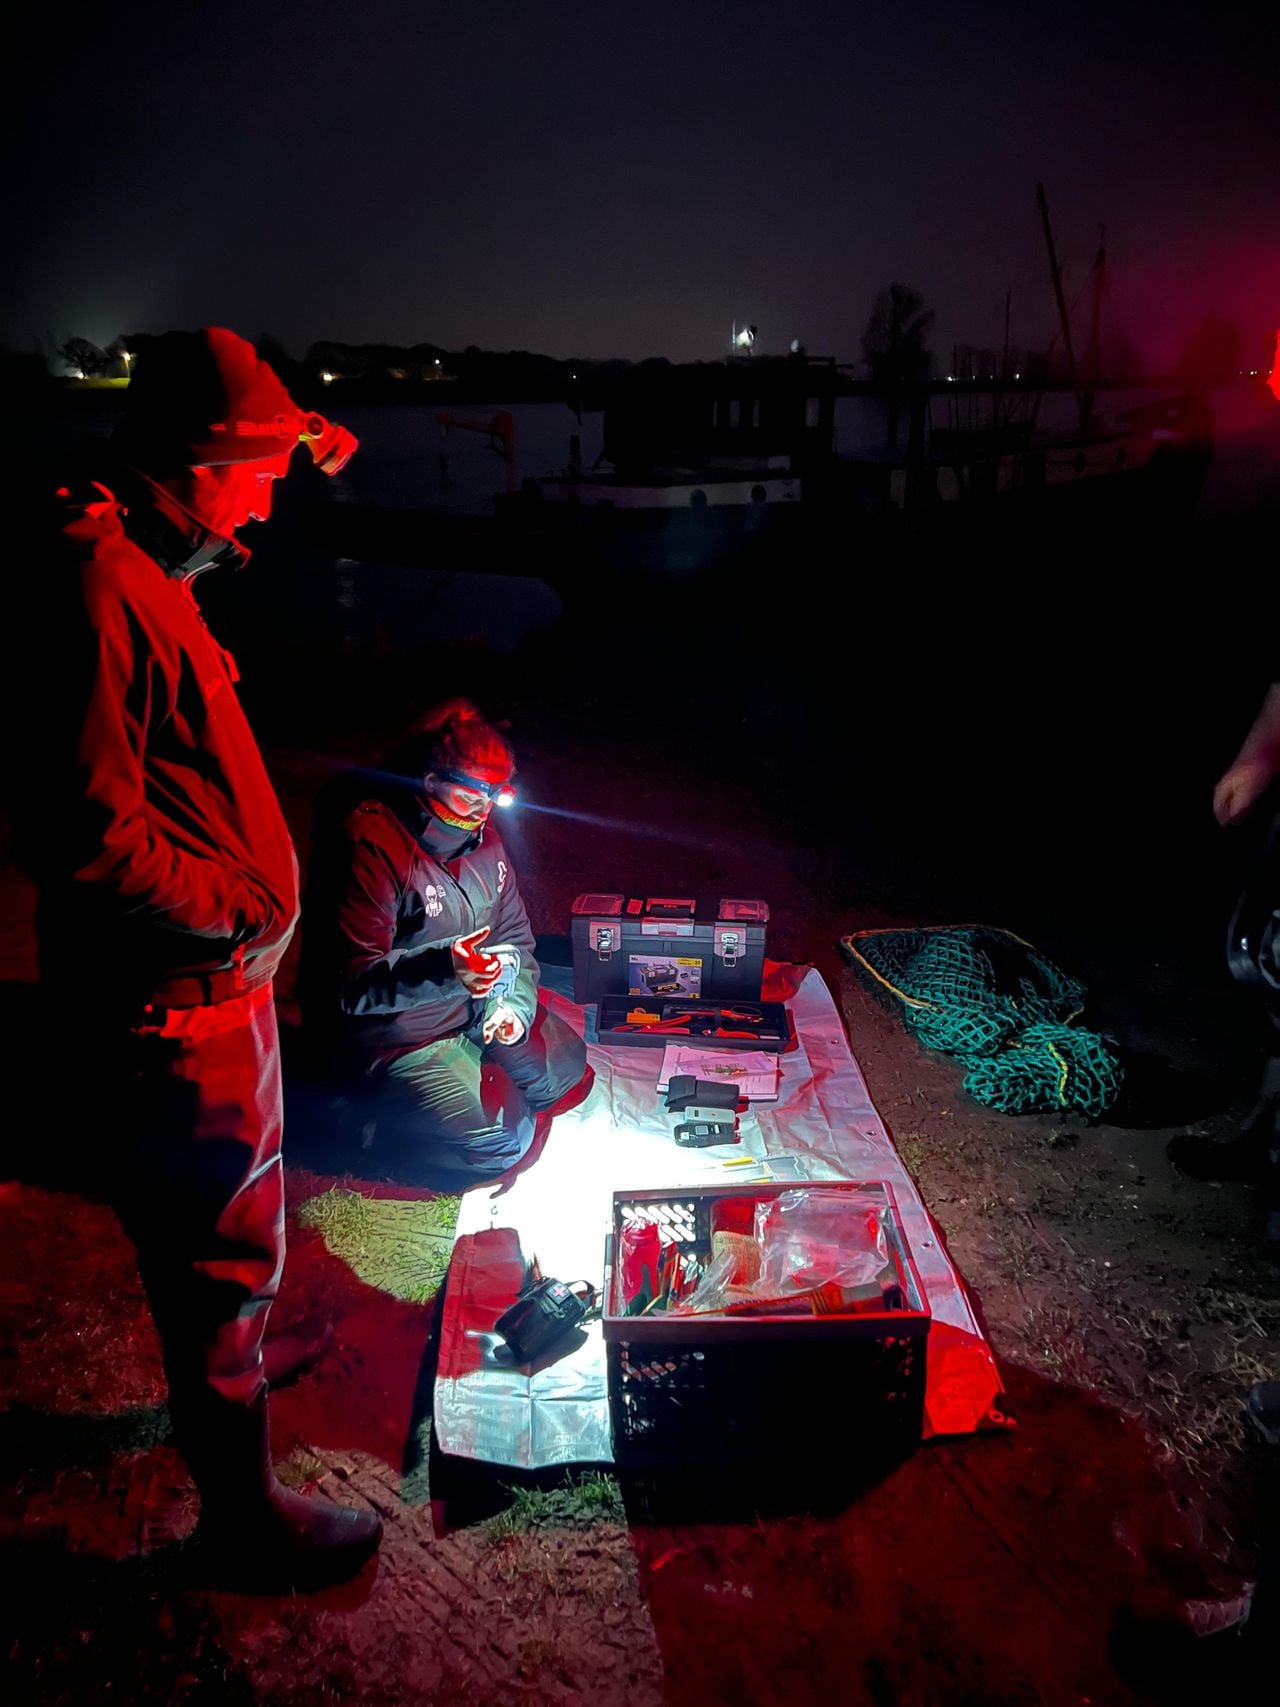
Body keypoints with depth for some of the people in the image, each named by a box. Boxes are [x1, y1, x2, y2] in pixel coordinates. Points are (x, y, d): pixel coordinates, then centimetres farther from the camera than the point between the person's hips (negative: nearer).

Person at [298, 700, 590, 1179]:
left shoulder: (480, 834, 0)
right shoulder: (371, 846, -25)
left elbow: (515, 936, 9)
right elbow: (351, 985, -28)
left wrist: (513, 1002, -9)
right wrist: (442, 968, -44)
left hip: (473, 1007, 8)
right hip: (390, 1028, -8)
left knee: (567, 1067, 13)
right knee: (499, 1141, -13)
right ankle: (384, 1114, 7)